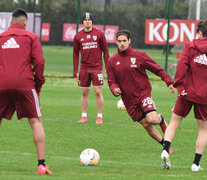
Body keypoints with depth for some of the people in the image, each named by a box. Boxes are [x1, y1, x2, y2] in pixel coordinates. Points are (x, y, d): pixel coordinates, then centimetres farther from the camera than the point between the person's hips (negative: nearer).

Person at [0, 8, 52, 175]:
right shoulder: (31, 37, 8)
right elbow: (39, 62, 1)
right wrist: (38, 86, 9)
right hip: (24, 84, -2)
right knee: (36, 122, 3)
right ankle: (42, 164, -5)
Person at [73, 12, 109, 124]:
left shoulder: (99, 34, 1)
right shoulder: (78, 36, 6)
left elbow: (105, 51, 4)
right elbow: (75, 54, 10)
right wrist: (75, 71, 5)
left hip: (97, 67, -2)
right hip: (84, 68, 2)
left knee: (98, 92, -6)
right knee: (84, 93, 5)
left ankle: (100, 117, 0)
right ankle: (84, 116, 11)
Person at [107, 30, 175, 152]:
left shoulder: (139, 56, -5)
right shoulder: (113, 61, 3)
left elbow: (157, 69, -2)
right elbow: (112, 81, 8)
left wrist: (169, 82, -14)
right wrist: (115, 89, -15)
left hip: (143, 93, -3)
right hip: (129, 99, 3)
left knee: (152, 119, -22)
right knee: (146, 125, 3)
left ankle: (161, 119, 15)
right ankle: (165, 144, 23)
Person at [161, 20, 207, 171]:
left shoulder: (190, 47, -1)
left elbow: (182, 65, -11)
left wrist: (179, 85, -9)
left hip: (188, 92, 0)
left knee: (174, 122, 11)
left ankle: (166, 150, -8)